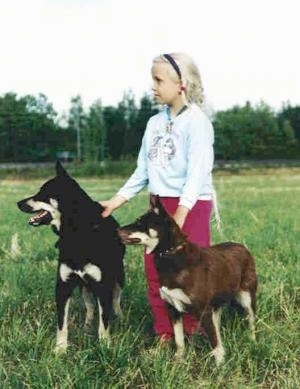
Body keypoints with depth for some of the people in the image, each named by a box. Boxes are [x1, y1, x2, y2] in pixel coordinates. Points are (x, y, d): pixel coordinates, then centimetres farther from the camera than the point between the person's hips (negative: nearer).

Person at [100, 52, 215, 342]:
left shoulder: (196, 122, -11)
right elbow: (142, 172, 14)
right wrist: (114, 202, 8)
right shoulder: (155, 123, 9)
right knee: (155, 272, 8)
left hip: (191, 207, -7)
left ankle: (194, 334, 13)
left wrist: (178, 219, -25)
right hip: (158, 205, 7)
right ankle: (164, 335, 20)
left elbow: (196, 175, -17)